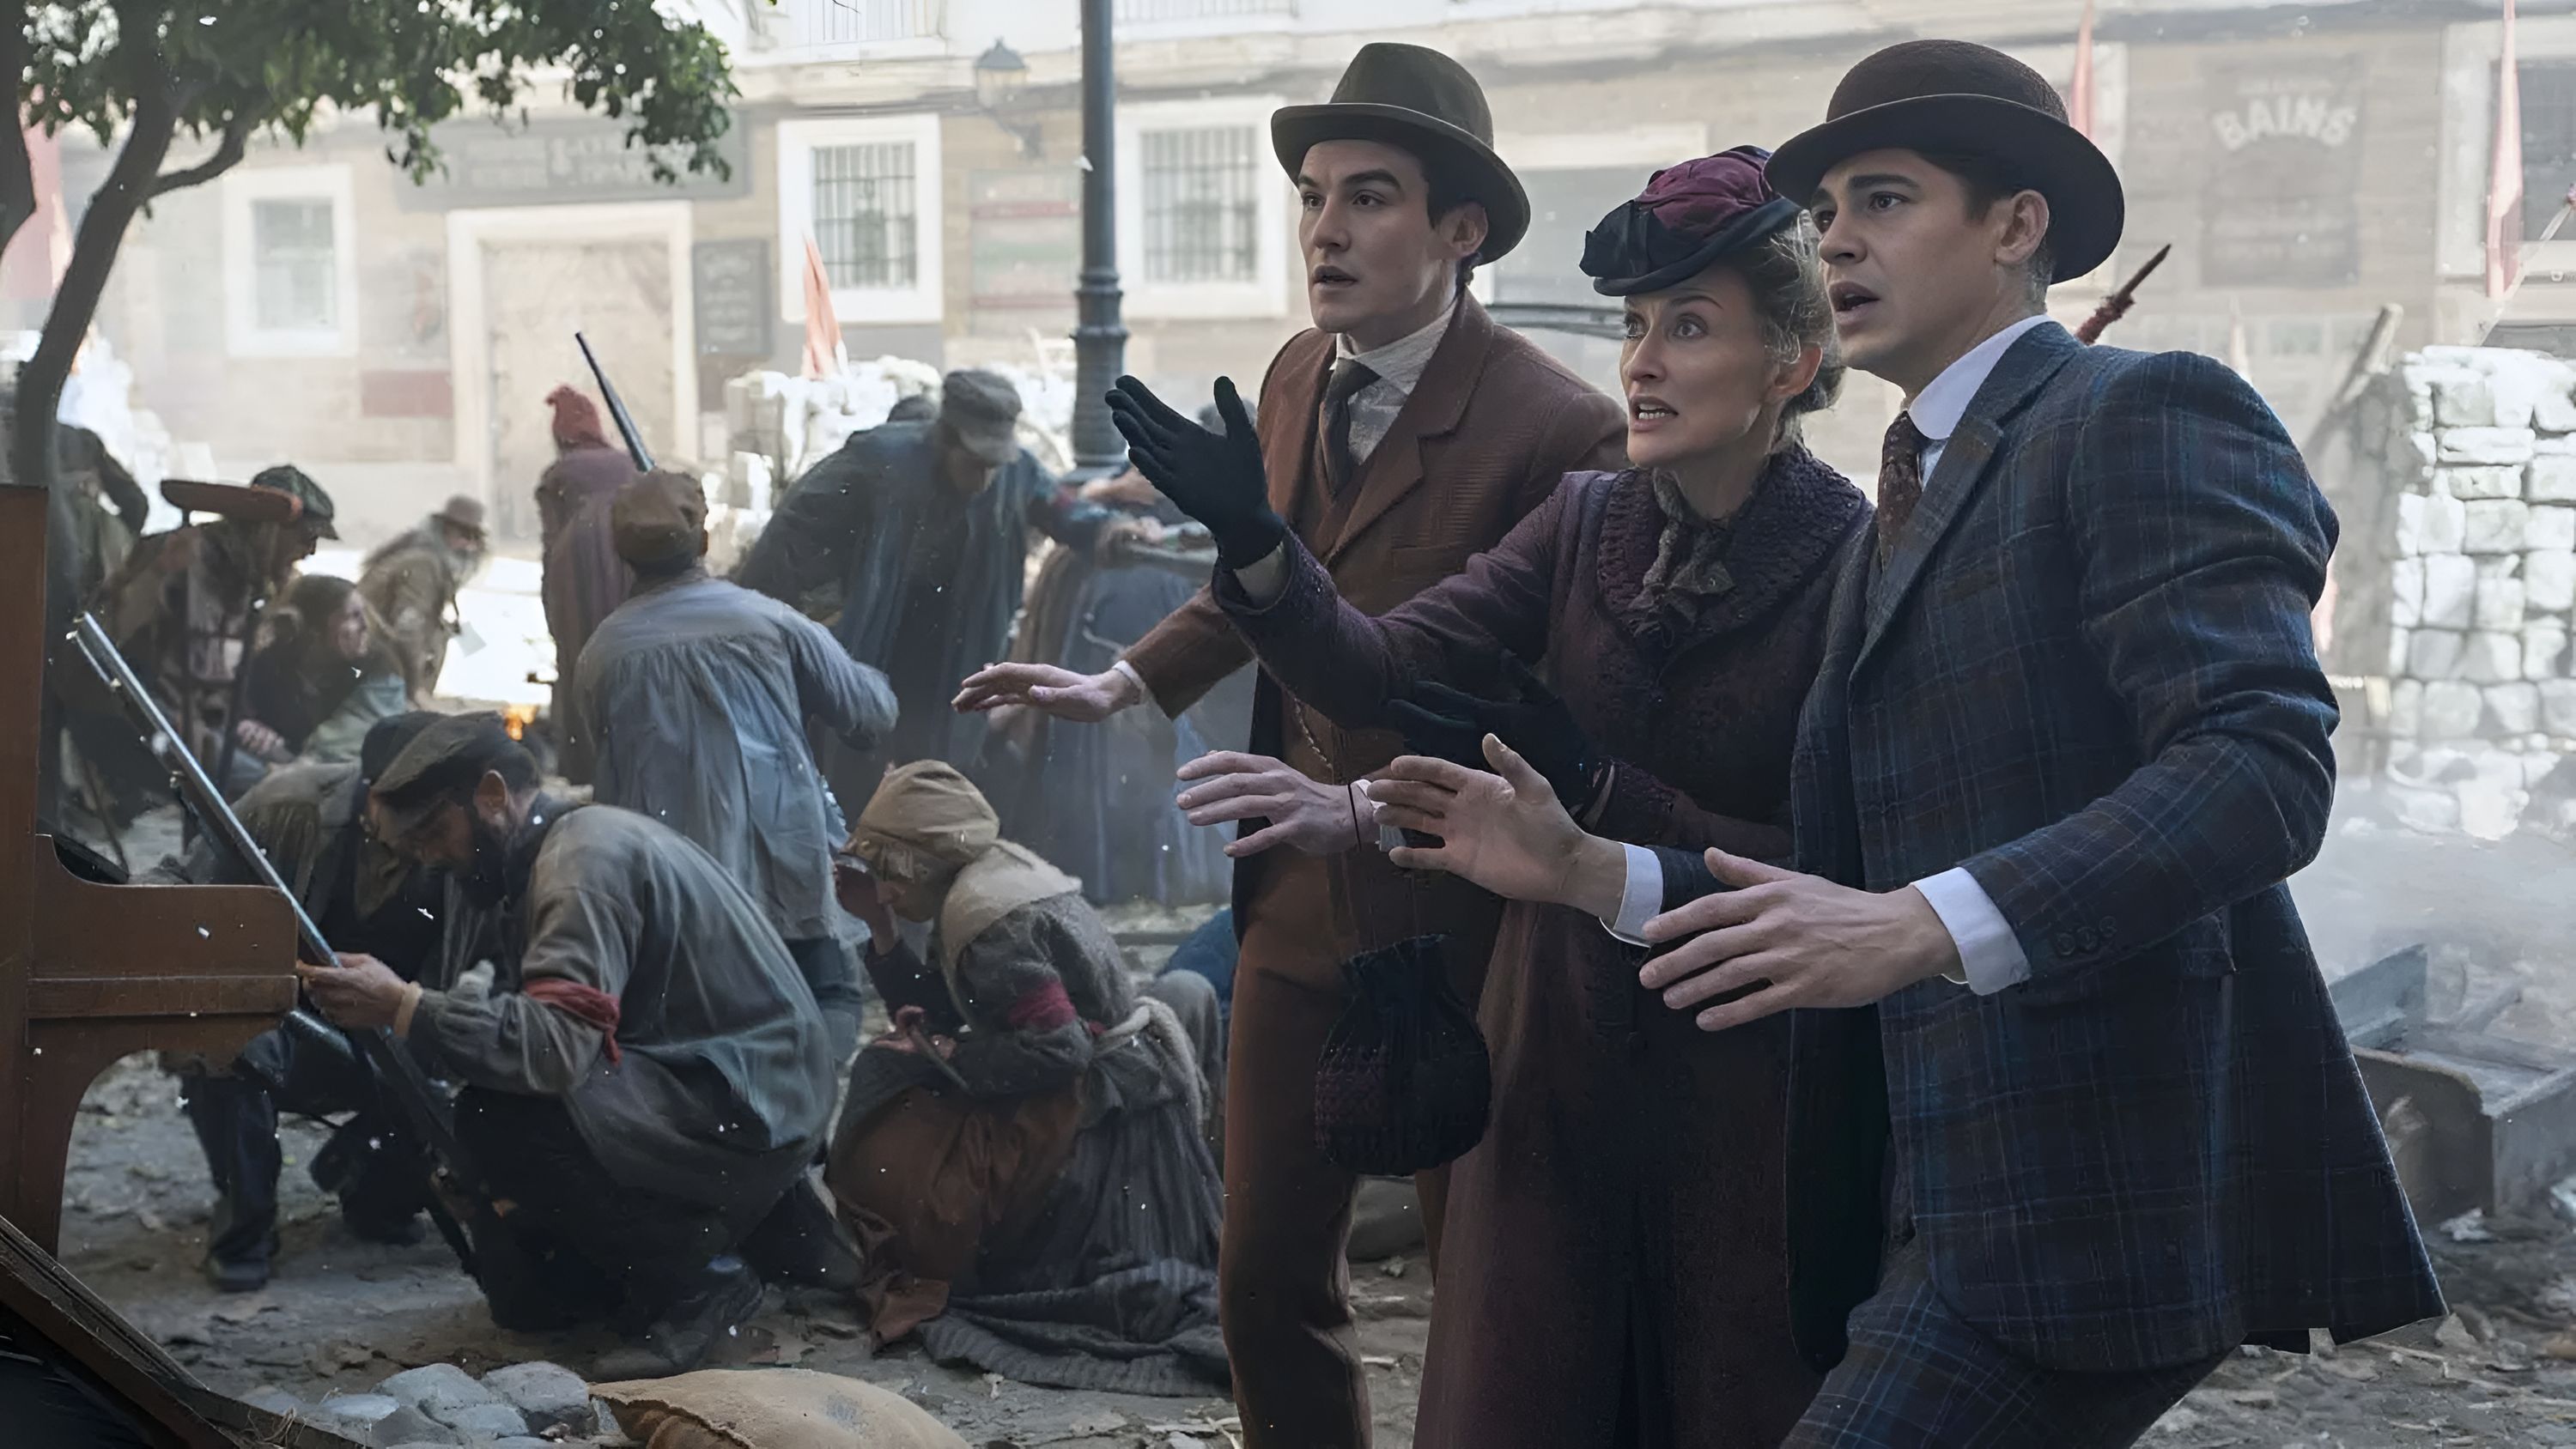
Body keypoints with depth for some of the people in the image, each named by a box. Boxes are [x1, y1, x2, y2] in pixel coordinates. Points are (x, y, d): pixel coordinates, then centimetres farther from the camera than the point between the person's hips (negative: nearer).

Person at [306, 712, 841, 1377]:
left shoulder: (585, 855, -20)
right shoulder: (555, 848, 11)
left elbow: (561, 1043, -33)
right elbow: (549, 1033, 12)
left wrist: (406, 1008, -30)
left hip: (750, 1106, -10)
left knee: (500, 1119, -27)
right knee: (522, 1290, 12)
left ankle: (691, 1277, -10)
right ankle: (755, 1220, 20)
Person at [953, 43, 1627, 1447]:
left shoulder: (1558, 431, -18)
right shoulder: (1296, 377, 5)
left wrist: (1366, 806, -32)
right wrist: (1125, 680, 8)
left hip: (1451, 920, -6)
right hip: (1297, 905, 7)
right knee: (1268, 1284, 13)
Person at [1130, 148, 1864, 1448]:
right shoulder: (1584, 525, 2)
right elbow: (1375, 677, -8)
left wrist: (1597, 791, -21)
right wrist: (1257, 548, -24)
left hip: (1747, 1092, -4)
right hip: (1558, 1064, 4)